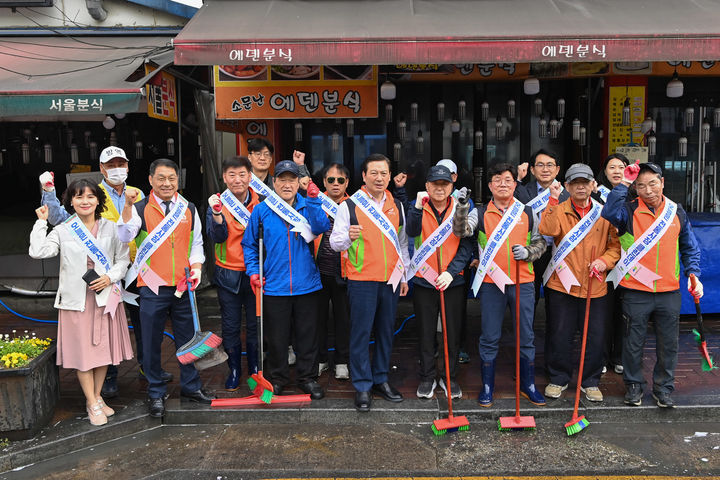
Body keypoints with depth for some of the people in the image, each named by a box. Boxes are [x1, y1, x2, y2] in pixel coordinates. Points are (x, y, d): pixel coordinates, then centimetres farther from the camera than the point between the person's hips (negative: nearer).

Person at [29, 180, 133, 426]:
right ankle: (92, 404, 15)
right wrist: (41, 222, -8)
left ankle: (97, 397, 27)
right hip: (76, 299, -2)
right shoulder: (63, 230, 0)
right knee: (83, 352, 2)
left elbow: (123, 259, 6)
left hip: (105, 297, 2)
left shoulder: (111, 228, 3)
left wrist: (110, 278, -9)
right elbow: (38, 251, -14)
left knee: (104, 349, 10)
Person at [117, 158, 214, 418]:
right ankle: (156, 393, 21)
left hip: (183, 286, 3)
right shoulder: (141, 209, -1)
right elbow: (125, 236, -17)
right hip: (153, 287, -2)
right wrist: (128, 206, -29)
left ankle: (190, 386, 29)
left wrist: (196, 267, -1)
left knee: (187, 337, 13)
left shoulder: (189, 209, 9)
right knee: (152, 341, 6)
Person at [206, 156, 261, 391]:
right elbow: (217, 237, -14)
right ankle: (234, 370, 25)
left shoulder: (261, 202, -2)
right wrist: (217, 213, -29)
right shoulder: (217, 203, -3)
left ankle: (255, 369, 28)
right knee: (231, 327, 9)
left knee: (255, 325, 10)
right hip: (228, 274, 0)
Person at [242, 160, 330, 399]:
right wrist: (253, 271, -1)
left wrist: (314, 201, -23)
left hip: (307, 284, 1)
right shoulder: (262, 210, 3)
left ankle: (308, 377, 25)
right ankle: (277, 379, 26)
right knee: (276, 337, 9)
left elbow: (321, 228, -15)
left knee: (307, 334, 10)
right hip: (274, 287, 0)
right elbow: (249, 244, 10)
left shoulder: (308, 206, 3)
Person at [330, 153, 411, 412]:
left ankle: (381, 379, 25)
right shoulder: (349, 205, -2)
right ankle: (362, 386, 10)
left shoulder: (397, 206, 12)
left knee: (386, 331, 11)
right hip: (362, 280, -4)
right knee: (361, 333, -1)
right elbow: (335, 242, -4)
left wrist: (405, 276, 16)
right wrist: (348, 237, -27)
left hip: (390, 279, 4)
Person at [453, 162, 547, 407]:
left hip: (523, 282, 2)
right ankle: (487, 386, 19)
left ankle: (528, 384, 25)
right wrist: (461, 208, -31)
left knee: (526, 336, 9)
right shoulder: (480, 213, 3)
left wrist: (528, 253, -6)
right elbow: (461, 231, -14)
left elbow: (541, 242, 14)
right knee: (489, 338, 6)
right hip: (491, 283, -1)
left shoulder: (528, 213, 9)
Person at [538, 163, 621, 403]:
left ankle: (590, 382, 26)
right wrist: (553, 200, -25)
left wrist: (605, 260, -10)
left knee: (595, 337, 8)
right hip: (562, 284, -1)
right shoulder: (559, 210, 0)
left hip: (595, 286, 2)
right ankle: (559, 379, 25)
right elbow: (548, 230, -21)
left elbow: (616, 244, 8)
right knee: (560, 336, 7)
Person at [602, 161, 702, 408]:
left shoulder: (677, 212, 6)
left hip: (669, 292, 3)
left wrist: (693, 274, 3)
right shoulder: (629, 211, -5)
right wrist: (624, 183, -22)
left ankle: (663, 387, 27)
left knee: (668, 344, 11)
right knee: (634, 342, 9)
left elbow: (689, 248, 15)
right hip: (636, 291, -2)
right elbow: (609, 213, -28)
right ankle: (633, 385, 26)